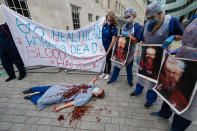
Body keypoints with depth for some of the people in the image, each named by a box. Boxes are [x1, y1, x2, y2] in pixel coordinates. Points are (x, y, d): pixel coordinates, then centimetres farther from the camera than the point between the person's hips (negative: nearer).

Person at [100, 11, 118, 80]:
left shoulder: (114, 28, -14)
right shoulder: (104, 25, 2)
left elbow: (113, 40, -18)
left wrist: (108, 51, -21)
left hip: (109, 47, -5)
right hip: (103, 46, 5)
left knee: (108, 60, 8)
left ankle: (108, 73, 28)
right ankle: (104, 72, 32)